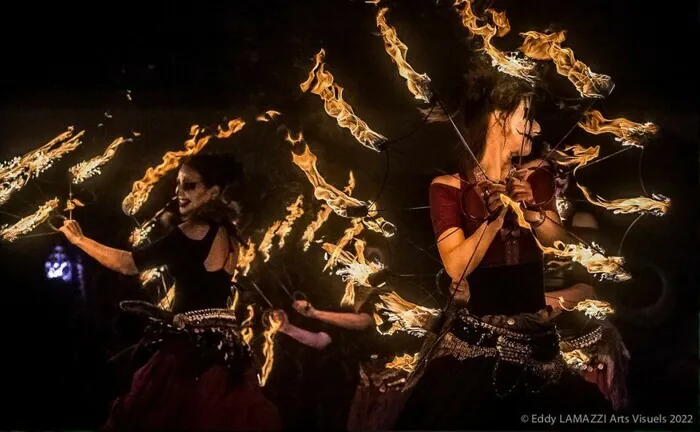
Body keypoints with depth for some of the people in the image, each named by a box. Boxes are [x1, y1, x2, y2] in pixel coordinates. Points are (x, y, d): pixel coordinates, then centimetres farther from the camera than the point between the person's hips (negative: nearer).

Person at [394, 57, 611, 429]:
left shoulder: (535, 176, 6)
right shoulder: (449, 188, -8)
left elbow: (561, 246, -1)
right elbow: (456, 267, -17)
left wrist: (534, 212, -18)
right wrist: (494, 219, -27)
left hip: (537, 336, 5)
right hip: (475, 340, -4)